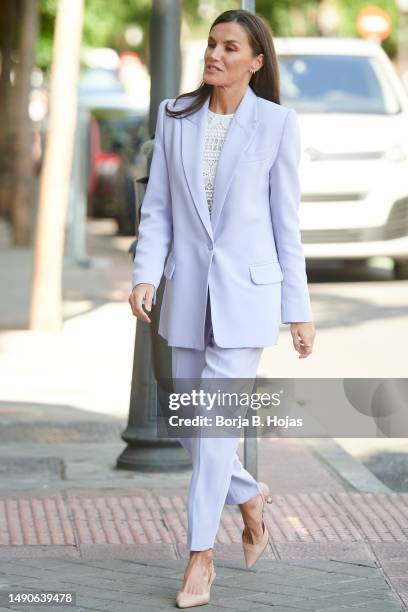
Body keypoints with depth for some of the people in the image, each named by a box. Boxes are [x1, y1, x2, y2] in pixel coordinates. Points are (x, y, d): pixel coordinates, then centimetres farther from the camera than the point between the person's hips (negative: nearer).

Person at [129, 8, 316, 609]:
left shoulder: (277, 124, -4)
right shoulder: (174, 116, 4)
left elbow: (286, 221, -1)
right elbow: (157, 208, 5)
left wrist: (299, 309, -1)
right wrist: (145, 276, -10)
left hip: (246, 290, -4)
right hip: (187, 291, 4)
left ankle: (201, 555, 1)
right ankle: (250, 495, 37)